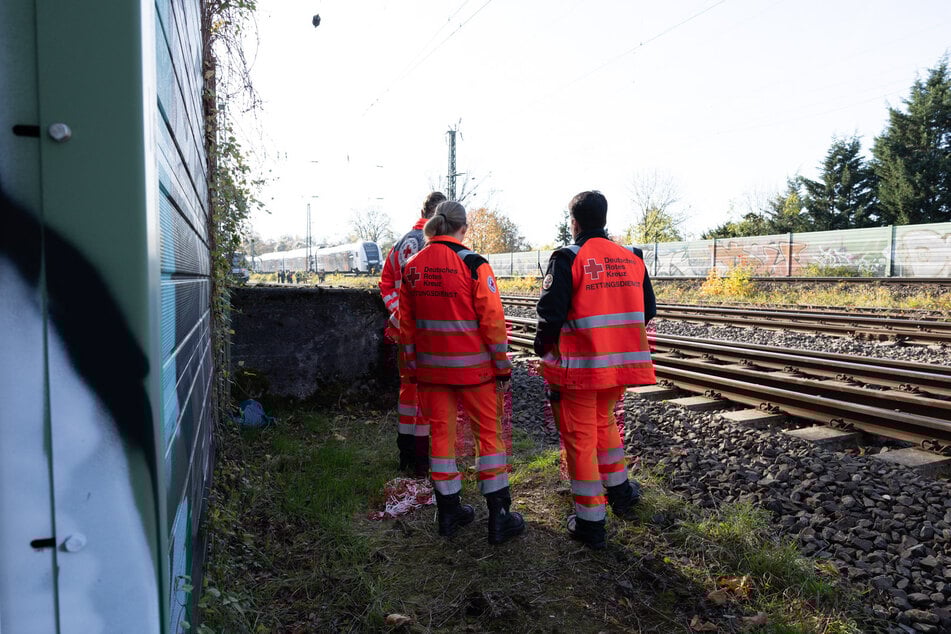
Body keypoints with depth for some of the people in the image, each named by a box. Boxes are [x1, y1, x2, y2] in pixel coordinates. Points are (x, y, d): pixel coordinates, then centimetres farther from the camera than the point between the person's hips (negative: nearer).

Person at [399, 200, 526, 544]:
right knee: (489, 432, 7)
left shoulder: (411, 267, 3)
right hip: (472, 368, -4)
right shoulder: (473, 264, -12)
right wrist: (503, 367, -4)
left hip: (431, 368, 4)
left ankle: (448, 512, 24)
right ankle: (499, 516, 13)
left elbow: (406, 323, 8)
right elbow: (492, 319, -13)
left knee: (441, 433, 13)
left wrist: (412, 366, 17)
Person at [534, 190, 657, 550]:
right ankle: (620, 494, 39)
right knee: (604, 422, 27)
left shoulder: (567, 259, -11)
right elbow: (647, 311, 11)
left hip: (580, 365, -6)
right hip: (621, 364, 6)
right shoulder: (631, 259, 7)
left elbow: (551, 313, -15)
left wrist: (543, 349, 3)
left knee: (580, 438, 5)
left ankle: (590, 523, 13)